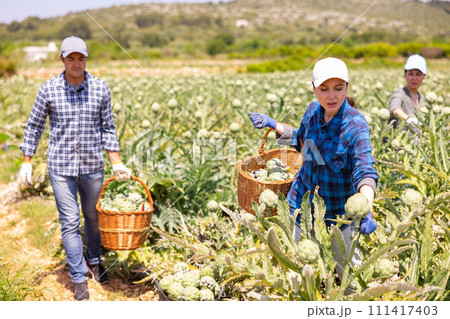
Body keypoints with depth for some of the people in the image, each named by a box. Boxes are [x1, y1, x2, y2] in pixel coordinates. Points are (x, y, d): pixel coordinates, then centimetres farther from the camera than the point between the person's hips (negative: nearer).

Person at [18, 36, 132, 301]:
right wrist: (27, 162, 2)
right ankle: (79, 279, 12)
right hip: (61, 167, -1)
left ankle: (94, 260, 41)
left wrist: (117, 163, 0)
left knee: (93, 216, 16)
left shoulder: (101, 88, -2)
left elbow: (108, 129, 4)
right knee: (70, 222, 1)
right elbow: (34, 127, 5)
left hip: (92, 166, 2)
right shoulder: (49, 90, -5)